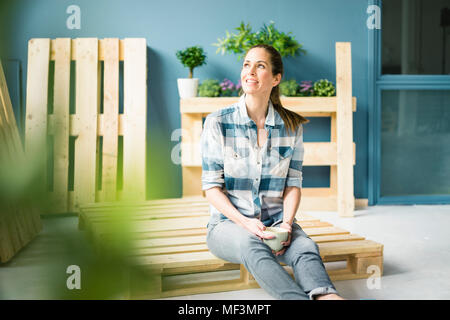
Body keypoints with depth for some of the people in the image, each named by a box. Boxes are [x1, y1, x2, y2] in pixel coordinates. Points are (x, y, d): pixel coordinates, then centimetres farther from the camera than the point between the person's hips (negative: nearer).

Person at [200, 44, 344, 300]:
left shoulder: (292, 126, 5)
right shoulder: (218, 123, -2)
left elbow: (293, 184, 5)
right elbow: (212, 187, -4)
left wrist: (286, 223, -14)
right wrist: (245, 223, -18)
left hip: (275, 222, 3)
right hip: (229, 223, -2)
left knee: (305, 247, -30)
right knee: (252, 246, -36)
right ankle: (300, 298, -54)